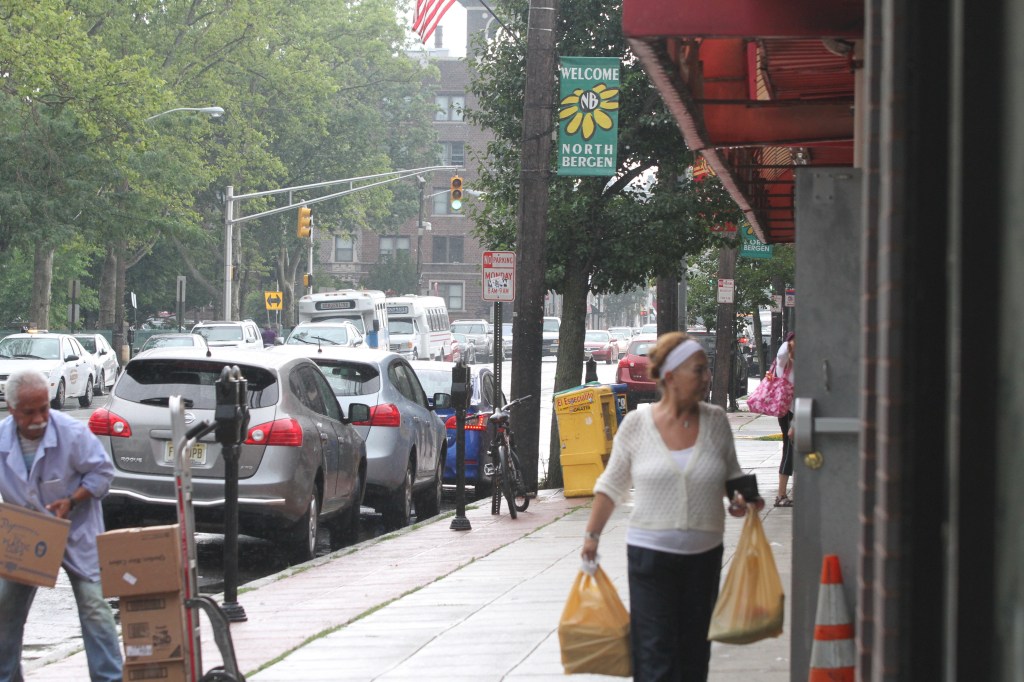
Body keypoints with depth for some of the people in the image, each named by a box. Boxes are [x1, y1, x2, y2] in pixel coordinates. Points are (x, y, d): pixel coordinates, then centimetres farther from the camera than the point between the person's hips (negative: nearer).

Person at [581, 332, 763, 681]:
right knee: (655, 654, -8)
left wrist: (740, 498, -6)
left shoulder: (715, 420, 1)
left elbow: (731, 474, 15)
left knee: (694, 652, 9)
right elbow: (612, 485, 6)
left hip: (704, 554, 3)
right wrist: (591, 536, 6)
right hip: (650, 553, -3)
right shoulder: (637, 424, -5)